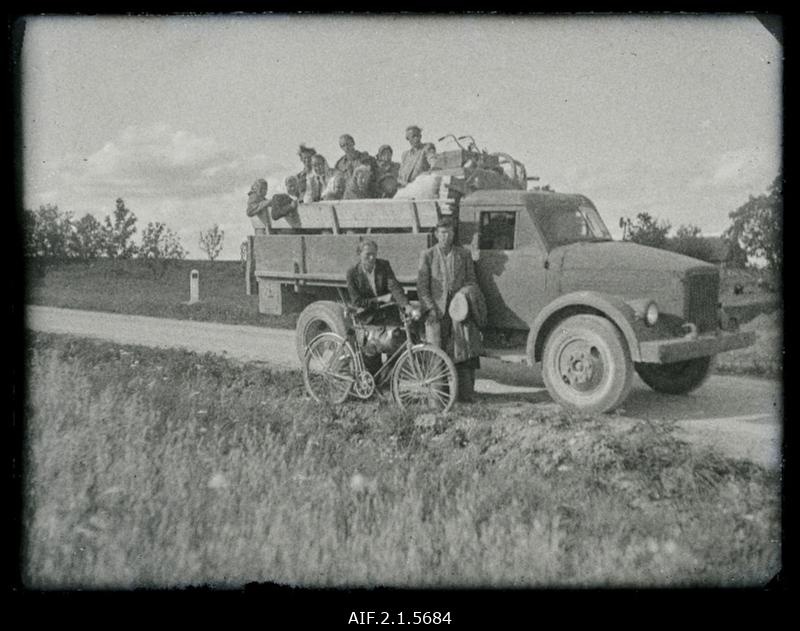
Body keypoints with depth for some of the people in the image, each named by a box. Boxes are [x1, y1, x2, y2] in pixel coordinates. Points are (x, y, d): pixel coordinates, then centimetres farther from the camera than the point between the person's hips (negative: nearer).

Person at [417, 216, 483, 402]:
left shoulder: (464, 255, 13)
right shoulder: (427, 255, 7)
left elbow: (472, 281, 15)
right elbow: (422, 286, 3)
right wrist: (430, 309, -8)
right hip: (437, 311, -1)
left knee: (464, 350, -7)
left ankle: (466, 393, -2)